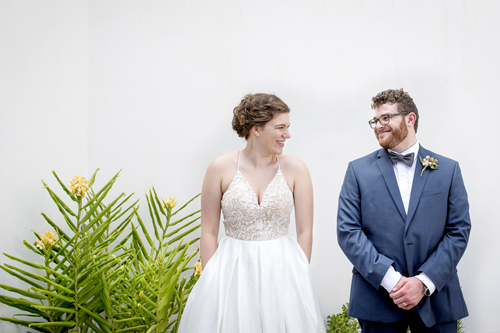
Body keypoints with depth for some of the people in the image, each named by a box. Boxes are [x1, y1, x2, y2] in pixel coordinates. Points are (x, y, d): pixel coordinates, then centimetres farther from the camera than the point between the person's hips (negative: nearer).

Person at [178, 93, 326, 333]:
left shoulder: (295, 169, -2)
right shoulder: (221, 168, -4)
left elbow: (305, 231, 0)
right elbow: (209, 232, -1)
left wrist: (300, 278, -3)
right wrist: (211, 280, -4)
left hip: (281, 271, 1)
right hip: (232, 270, -1)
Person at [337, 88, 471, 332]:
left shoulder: (448, 170, 4)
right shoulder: (358, 170, 2)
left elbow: (459, 231, 0)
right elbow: (347, 232, -5)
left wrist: (424, 282, -11)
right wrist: (391, 280, -14)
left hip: (436, 298, 1)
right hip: (377, 298, 0)